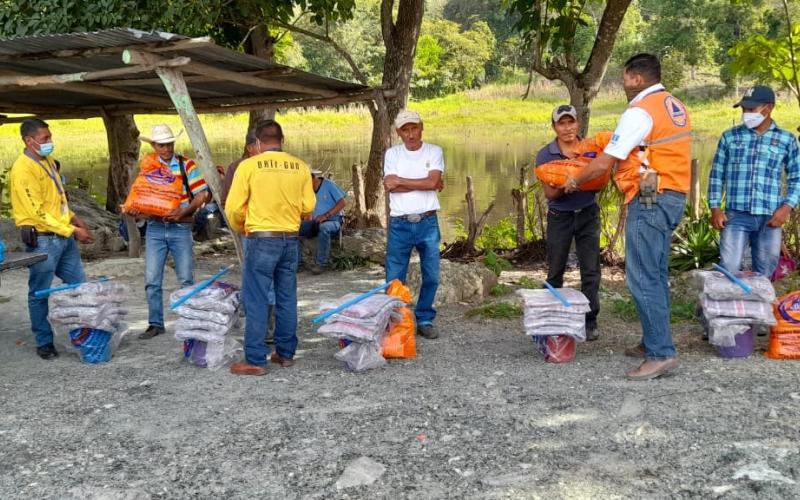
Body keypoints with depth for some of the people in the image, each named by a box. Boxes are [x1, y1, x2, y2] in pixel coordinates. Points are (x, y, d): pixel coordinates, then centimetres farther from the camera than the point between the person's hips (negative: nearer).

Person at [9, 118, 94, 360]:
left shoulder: (47, 160, 11)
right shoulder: (23, 169, -17)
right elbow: (38, 213, -19)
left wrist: (73, 217, 9)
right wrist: (73, 231, -16)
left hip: (64, 236, 9)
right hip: (42, 240, -9)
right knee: (39, 294, 5)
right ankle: (44, 342, 16)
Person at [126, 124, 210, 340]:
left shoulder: (186, 165, -2)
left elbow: (201, 194, -6)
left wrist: (185, 211, -19)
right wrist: (134, 209, -9)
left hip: (180, 227, -3)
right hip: (155, 228, 3)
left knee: (186, 279, 3)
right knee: (152, 280, 3)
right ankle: (155, 324, 14)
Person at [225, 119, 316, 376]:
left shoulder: (249, 166, -7)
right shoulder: (300, 167, 2)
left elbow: (234, 208, -7)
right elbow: (309, 207, 4)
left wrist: (240, 228, 13)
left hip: (262, 240, -4)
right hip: (291, 239, 4)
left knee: (256, 300, 1)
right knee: (287, 298, 14)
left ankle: (255, 360, 2)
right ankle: (286, 353, 22)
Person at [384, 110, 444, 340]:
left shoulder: (434, 152, 4)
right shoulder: (392, 153, 4)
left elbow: (433, 182, -12)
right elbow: (390, 187, -10)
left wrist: (400, 181, -9)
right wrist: (423, 184, -9)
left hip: (428, 223, 1)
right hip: (400, 224, 0)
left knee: (431, 276, 6)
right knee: (394, 279, 1)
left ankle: (424, 320, 20)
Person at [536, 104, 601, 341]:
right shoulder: (546, 154, -7)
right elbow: (549, 193, -10)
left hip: (588, 215, 1)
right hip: (560, 217, -1)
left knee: (591, 270, -1)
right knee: (555, 271, 7)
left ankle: (590, 321, 7)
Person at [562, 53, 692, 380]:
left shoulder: (640, 112, -13)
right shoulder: (675, 106, 15)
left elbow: (603, 164, -12)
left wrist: (575, 182, 4)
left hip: (650, 200, -10)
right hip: (673, 197, 10)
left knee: (643, 279, -8)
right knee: (655, 276, 16)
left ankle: (661, 354, -8)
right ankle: (653, 342, 25)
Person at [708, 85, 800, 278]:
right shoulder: (730, 137, 6)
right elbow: (717, 175, 8)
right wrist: (715, 208, -1)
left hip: (770, 218, 1)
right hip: (736, 215, -1)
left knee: (764, 274, 8)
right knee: (729, 270, -8)